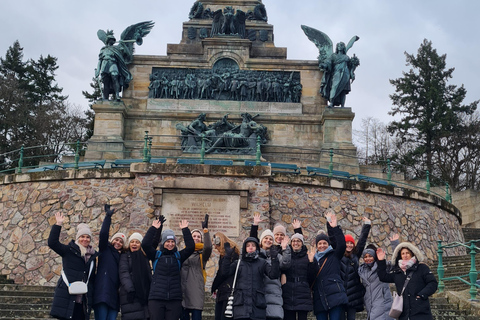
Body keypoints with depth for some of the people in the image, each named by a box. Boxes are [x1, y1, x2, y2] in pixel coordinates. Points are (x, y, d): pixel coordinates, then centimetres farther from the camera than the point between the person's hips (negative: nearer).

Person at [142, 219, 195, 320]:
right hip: (156, 298, -1)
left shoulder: (178, 256, 12)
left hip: (175, 299, 1)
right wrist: (153, 228, -3)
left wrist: (185, 230, -2)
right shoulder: (156, 255, 10)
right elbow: (145, 244, -4)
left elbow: (191, 247, -1)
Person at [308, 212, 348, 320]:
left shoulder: (334, 256, 11)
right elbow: (310, 279, 7)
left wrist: (335, 228, -13)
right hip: (319, 299, 3)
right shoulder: (314, 258, 17)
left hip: (335, 296, -3)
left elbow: (342, 245, -7)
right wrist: (311, 262, -6)